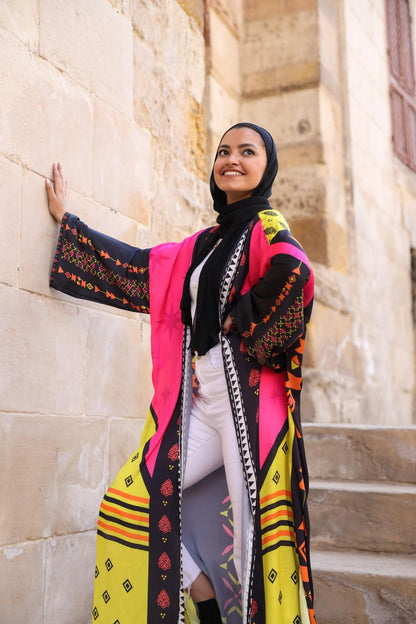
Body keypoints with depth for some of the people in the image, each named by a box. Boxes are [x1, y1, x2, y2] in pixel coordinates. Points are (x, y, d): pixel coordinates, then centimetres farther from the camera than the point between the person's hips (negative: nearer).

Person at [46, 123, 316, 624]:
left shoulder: (267, 228, -2)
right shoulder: (202, 245, 20)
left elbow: (293, 272, -23)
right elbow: (134, 266, 25)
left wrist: (239, 330, -12)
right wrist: (66, 219, 33)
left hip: (248, 401, -7)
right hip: (198, 404, 7)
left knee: (253, 525, -6)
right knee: (133, 501, 1)